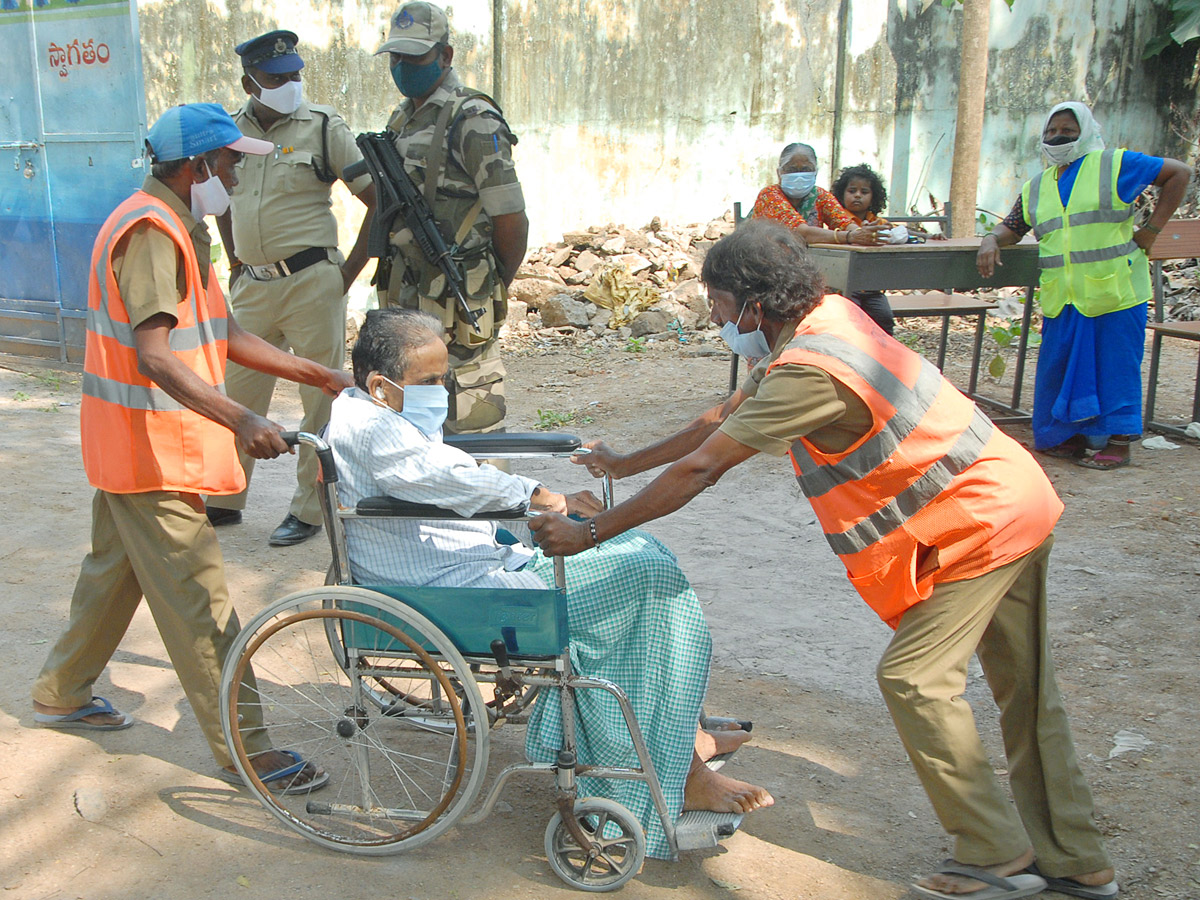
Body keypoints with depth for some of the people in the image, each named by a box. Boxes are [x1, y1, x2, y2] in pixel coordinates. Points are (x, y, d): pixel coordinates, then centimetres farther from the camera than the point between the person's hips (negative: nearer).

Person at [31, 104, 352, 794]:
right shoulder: (150, 231, -20)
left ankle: (61, 694, 41)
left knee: (116, 570, 24)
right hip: (151, 450, -11)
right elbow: (154, 356, -31)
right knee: (201, 603, -5)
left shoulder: (179, 226, 13)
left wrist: (313, 374, 10)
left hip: (130, 446, 11)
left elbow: (220, 333, 15)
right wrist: (239, 418, -43)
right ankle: (244, 750, 4)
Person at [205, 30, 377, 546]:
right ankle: (225, 499, 27)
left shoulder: (323, 127, -5)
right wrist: (235, 262, 16)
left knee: (320, 400, 1)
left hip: (311, 284, -5)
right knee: (240, 395, 13)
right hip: (252, 286, 5)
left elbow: (377, 197, -5)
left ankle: (308, 509, 13)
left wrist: (352, 267, -8)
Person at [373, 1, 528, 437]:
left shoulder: (473, 120, -12)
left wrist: (498, 285, -2)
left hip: (459, 300, -9)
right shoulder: (403, 120, 15)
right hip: (409, 294, 9)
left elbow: (510, 217, -14)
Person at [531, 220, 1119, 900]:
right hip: (1019, 504, 10)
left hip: (982, 523, -10)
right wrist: (624, 464, 18)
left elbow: (700, 468, -24)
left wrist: (587, 533, -16)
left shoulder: (810, 371, -27)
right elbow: (726, 418, 12)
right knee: (1026, 690, 15)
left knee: (915, 678, -6)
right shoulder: (827, 316, 3)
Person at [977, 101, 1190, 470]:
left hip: (1115, 292, -5)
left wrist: (1151, 228, -6)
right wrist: (991, 240, -2)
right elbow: (1013, 226, 21)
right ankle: (1071, 436, 21)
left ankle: (1118, 442, 7)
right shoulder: (1036, 187, 15)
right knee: (1059, 367, 7)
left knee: (1116, 366, -1)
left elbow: (1179, 174, 1)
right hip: (1062, 299, 5)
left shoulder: (1114, 164, 0)